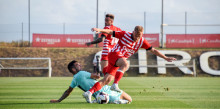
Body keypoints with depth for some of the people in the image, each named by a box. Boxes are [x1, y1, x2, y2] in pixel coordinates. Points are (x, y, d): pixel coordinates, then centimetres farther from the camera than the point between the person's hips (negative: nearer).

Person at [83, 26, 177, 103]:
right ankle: (115, 85, -38)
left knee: (107, 80, -5)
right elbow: (110, 32, -3)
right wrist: (99, 30, -19)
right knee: (125, 64, -35)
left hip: (118, 62, 5)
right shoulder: (124, 34, -7)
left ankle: (89, 93, -7)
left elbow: (153, 50, 7)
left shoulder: (142, 41, 4)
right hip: (114, 54, -5)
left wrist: (166, 58, 3)